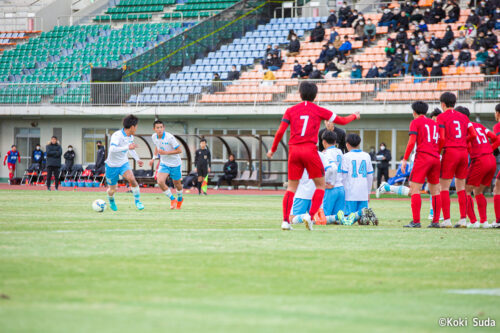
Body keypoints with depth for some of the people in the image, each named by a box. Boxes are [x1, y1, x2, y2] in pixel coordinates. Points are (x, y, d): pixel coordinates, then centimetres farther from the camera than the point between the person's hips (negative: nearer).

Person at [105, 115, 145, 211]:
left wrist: (137, 159, 18)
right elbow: (112, 149, -43)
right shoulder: (117, 135, -26)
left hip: (124, 164, 4)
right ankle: (111, 200, 44)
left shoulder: (130, 136, -1)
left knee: (131, 179, -26)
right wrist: (127, 147, -49)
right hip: (112, 165, -4)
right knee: (112, 189, 8)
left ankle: (137, 201, -10)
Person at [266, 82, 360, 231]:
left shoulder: (291, 111, 10)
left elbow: (280, 132, 4)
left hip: (293, 150, 2)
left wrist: (273, 149, 17)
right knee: (320, 186, 9)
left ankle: (285, 221, -2)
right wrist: (355, 116, 35)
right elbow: (342, 121, 14)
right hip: (310, 150, -2)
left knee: (291, 187, 9)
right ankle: (310, 215, -10)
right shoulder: (319, 111, 7)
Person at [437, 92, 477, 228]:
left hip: (450, 152, -5)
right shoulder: (463, 117, 14)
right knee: (461, 188, 10)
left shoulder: (442, 117, -2)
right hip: (464, 152, 5)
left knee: (444, 187, -2)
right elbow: (473, 135, 7)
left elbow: (442, 138, -12)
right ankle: (463, 219, 4)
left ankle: (446, 220, -10)